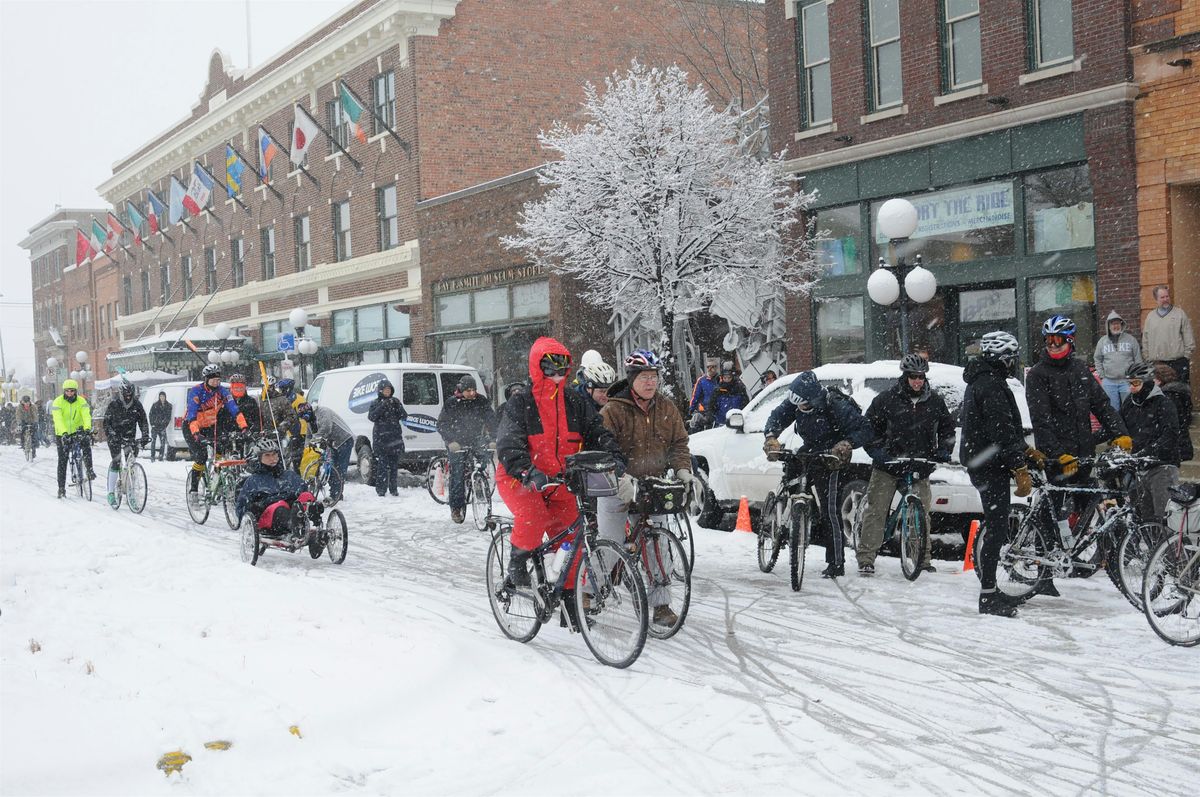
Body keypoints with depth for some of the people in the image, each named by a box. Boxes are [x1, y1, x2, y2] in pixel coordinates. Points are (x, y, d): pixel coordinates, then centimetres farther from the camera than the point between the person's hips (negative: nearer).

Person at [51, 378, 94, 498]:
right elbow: (58, 419, -25)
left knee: (86, 443, -31)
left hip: (78, 431, 1)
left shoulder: (81, 401, -8)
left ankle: (89, 469, -18)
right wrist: (63, 432, -41)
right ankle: (61, 488, 5)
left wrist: (87, 428, -41)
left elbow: (86, 416, -22)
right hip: (62, 434, -1)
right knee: (62, 460, -1)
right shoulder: (58, 402, -13)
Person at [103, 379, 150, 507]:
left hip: (129, 436, 3)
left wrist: (145, 435, -16)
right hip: (115, 436, -3)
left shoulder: (137, 405, -3)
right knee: (116, 462, -16)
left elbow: (143, 421, -2)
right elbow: (106, 422, -11)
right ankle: (111, 493, -11)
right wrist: (111, 435, -26)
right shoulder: (113, 404, -11)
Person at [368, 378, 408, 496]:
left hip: (395, 437, 3)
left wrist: (398, 406, -14)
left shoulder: (395, 401, 11)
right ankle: (381, 489, -5)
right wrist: (382, 407, -19)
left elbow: (404, 416, 3)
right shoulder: (376, 403, 4)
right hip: (380, 437, -3)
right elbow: (371, 417, -10)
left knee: (394, 464, 4)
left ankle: (393, 489, 10)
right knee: (382, 464, -8)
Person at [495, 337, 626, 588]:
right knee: (533, 517, -32)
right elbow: (508, 445, -20)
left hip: (559, 483, 4)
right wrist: (529, 473, -38)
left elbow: (598, 433, -3)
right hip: (519, 480, -4)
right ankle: (517, 562, -6)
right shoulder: (519, 404, -9)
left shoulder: (575, 403, 4)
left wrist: (618, 464, -20)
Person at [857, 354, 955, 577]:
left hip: (920, 466, 3)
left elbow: (947, 427, 18)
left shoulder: (935, 400, 5)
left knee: (922, 513, 4)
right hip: (888, 464, -2)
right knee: (875, 511, -7)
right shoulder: (887, 399, -4)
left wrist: (944, 450, 4)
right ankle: (866, 559, -5)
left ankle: (923, 558, 16)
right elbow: (869, 427, 2)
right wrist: (876, 452, -10)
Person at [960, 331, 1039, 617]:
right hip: (990, 467, -11)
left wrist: (1025, 450, 28)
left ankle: (990, 591, 21)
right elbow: (1002, 430, -23)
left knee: (995, 528, 15)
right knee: (996, 529, -8)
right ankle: (989, 596, -7)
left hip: (982, 463, 11)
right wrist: (1020, 468, -25)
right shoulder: (991, 385, -16)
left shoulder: (980, 381, 19)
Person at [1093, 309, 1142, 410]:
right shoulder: (1102, 341, 8)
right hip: (1109, 382, 1)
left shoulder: (1131, 339, 3)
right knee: (1113, 409, 7)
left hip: (1127, 382, -1)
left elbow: (1138, 360, 5)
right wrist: (1101, 375, 5)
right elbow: (1097, 359, 14)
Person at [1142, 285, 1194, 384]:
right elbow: (1145, 341, 15)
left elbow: (1188, 338, 2)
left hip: (1178, 362, -2)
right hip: (1156, 363, 3)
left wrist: (1187, 356, -4)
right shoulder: (1150, 316, 13)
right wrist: (1147, 357, 8)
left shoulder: (1179, 313, 5)